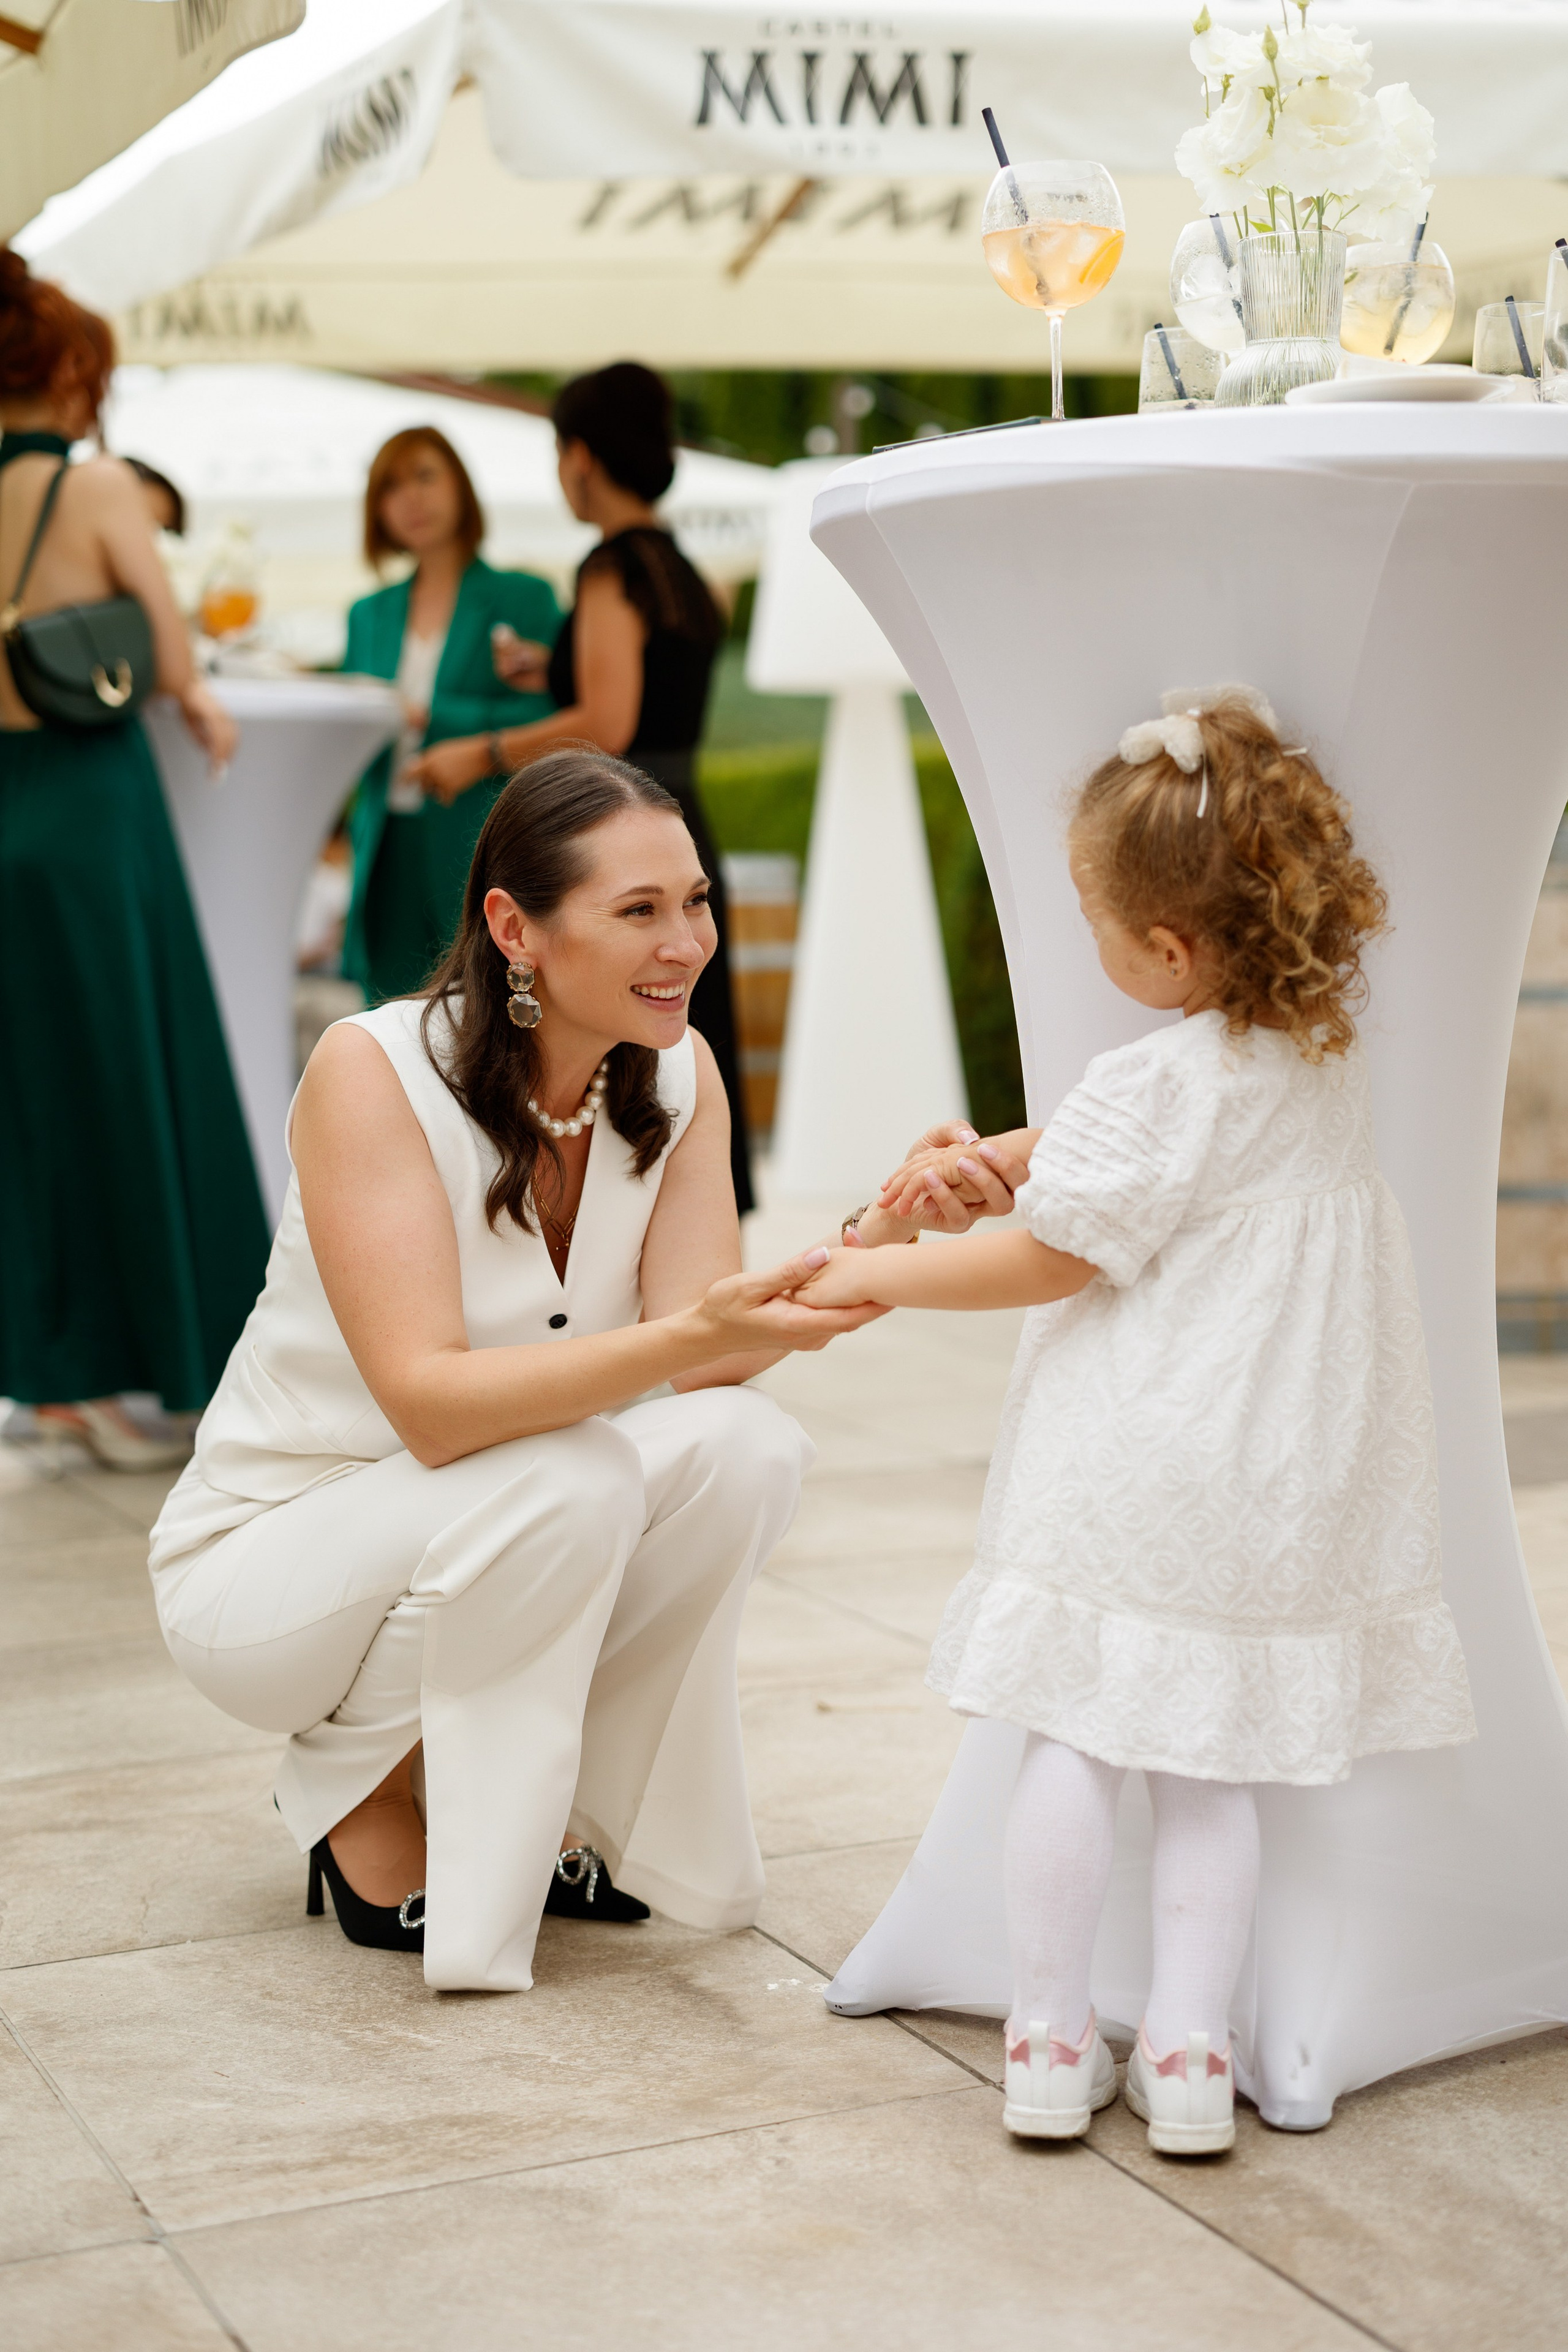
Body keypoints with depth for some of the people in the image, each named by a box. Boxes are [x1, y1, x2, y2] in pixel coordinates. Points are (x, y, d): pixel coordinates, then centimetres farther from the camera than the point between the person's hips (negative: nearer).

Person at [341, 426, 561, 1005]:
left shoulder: (524, 599, 4)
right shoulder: (369, 615, 19)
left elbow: (545, 720, -8)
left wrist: (429, 716, -13)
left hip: (480, 852, -4)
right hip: (389, 851, 4)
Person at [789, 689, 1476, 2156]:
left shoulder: (1153, 1085, -18)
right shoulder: (1323, 1047, 5)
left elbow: (1047, 1260, -9)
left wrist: (877, 1279, 2)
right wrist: (993, 1152, 24)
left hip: (1130, 1473, -6)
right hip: (1284, 1490, 6)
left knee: (1071, 1742, 6)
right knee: (1210, 1771, 11)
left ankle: (1049, 2041, 11)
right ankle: (1187, 2052, 10)